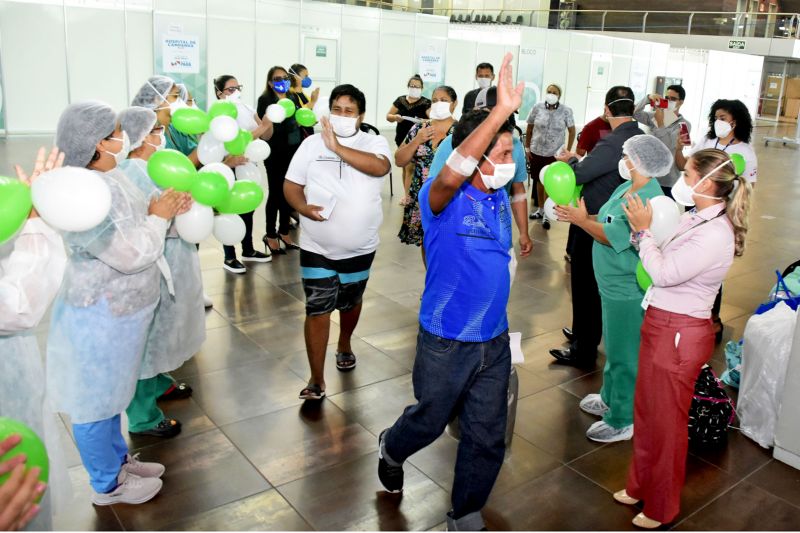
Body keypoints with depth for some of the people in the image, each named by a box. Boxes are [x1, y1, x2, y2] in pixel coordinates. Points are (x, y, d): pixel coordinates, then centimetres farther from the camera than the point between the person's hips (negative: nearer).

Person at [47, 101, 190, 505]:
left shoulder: (109, 177, 2)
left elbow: (134, 227, 14)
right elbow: (133, 255, -29)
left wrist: (167, 212, -3)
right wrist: (158, 217, -14)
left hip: (120, 309, 10)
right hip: (100, 317, -10)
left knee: (109, 392, 25)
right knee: (95, 400, 10)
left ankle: (117, 458, 44)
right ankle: (107, 485, 29)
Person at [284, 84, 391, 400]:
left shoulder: (374, 143, -5)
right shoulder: (312, 143, 0)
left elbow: (380, 167, -27)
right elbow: (291, 185, 1)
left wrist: (337, 148, -30)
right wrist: (304, 208, -19)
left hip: (360, 247, 1)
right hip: (316, 247, 0)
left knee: (351, 301, 21)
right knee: (317, 309, -3)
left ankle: (344, 345, 50)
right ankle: (317, 380, 7)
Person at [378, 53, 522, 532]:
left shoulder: (500, 197, 2)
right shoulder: (443, 198, -18)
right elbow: (450, 175, -44)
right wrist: (501, 111, -50)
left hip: (494, 340, 5)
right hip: (446, 342, -5)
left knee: (488, 437, 13)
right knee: (430, 421, 19)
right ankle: (392, 449, 54)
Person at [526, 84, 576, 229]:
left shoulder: (566, 111, -8)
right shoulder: (537, 108, -4)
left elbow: (572, 131, 0)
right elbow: (529, 128, 6)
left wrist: (568, 151, -3)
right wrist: (527, 147, 6)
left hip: (555, 153, -2)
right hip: (536, 151, 3)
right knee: (539, 181, 15)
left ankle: (546, 214, 9)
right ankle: (540, 209, 31)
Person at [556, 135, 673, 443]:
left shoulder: (647, 200, -24)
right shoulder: (627, 187, 6)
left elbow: (613, 237, -24)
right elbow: (606, 221, 8)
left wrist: (580, 220, -14)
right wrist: (578, 215, -5)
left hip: (627, 292, -10)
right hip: (614, 285, 10)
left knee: (623, 356, 4)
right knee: (614, 348, 24)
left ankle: (622, 421, 18)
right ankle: (610, 399, 43)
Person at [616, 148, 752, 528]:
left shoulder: (715, 234, -23)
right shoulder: (694, 219, 5)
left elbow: (664, 272, -22)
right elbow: (663, 261, 5)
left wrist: (643, 230, -13)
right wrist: (641, 229, -6)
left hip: (679, 335, -9)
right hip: (660, 326, 9)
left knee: (666, 424, 8)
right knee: (646, 412, 22)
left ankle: (662, 509, 29)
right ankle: (640, 485, 42)